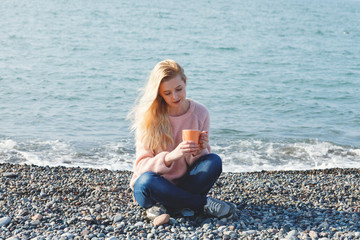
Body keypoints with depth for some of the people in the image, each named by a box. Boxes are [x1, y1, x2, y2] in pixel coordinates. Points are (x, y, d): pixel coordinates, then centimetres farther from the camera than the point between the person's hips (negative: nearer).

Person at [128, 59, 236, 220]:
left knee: (214, 161, -24)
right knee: (146, 180, -36)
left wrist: (199, 151, -25)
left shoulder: (200, 113, -4)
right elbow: (141, 165, -15)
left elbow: (205, 159, 0)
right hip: (154, 187, -2)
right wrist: (170, 157, -34)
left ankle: (163, 205, -19)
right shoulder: (148, 117, -11)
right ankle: (203, 203, -20)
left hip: (185, 182, 2)